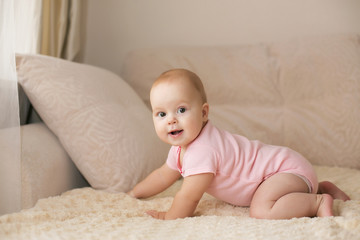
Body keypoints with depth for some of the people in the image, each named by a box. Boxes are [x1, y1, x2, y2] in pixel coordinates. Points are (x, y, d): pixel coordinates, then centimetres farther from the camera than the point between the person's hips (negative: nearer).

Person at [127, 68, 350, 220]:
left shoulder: (202, 151, -30)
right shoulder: (182, 145, 3)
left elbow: (189, 198, -26)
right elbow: (163, 175, 18)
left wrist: (167, 217, -9)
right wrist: (133, 194, 19)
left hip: (287, 168, -10)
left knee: (262, 210, -33)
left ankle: (319, 201, -14)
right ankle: (320, 187, 32)